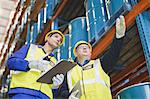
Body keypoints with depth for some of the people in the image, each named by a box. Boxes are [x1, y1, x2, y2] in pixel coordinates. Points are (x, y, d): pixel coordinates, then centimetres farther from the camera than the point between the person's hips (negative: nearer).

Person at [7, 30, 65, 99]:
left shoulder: (54, 62, 26)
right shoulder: (31, 47, 18)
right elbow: (11, 61, 2)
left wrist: (56, 84, -6)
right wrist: (30, 64, -15)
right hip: (23, 92, -3)